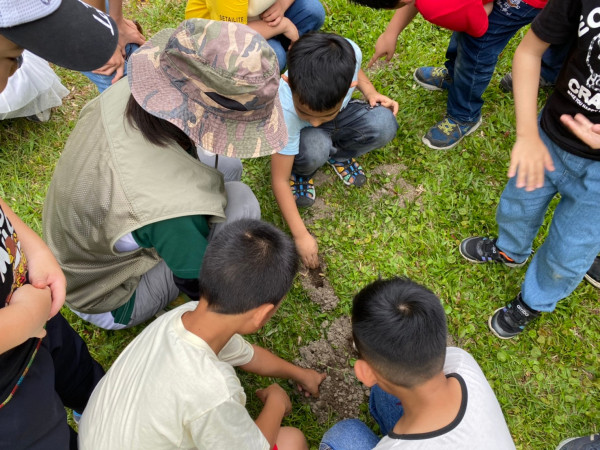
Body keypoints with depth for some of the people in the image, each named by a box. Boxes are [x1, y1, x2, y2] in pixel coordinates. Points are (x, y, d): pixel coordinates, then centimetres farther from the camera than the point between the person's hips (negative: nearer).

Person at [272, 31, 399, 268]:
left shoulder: (349, 53, -34)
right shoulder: (285, 109, -39)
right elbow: (280, 180, -31)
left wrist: (371, 92, -20)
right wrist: (300, 235, -28)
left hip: (342, 117, 3)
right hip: (299, 133, -3)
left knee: (384, 125, -27)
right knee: (314, 150, -38)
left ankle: (338, 153, 4)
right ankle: (302, 171, -1)